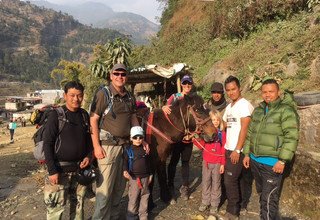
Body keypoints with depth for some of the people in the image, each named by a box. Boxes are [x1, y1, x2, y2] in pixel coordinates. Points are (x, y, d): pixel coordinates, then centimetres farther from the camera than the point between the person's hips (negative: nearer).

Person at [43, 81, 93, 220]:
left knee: (78, 204, 17)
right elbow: (47, 144, -11)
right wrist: (52, 170, -16)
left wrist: (88, 156, -1)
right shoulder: (56, 115, -9)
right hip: (60, 168, -5)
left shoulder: (84, 115, 6)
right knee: (56, 207, 0)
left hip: (80, 168, 5)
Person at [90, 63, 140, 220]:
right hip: (108, 146, -6)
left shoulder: (130, 97, 10)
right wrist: (96, 146, -16)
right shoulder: (103, 94, -9)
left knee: (120, 186, 17)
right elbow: (93, 120, -11)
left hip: (125, 145, 6)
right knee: (105, 188, 1)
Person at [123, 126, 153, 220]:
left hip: (145, 177, 4)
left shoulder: (145, 149, 3)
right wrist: (125, 171, -26)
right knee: (133, 198, 2)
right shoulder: (128, 150, -7)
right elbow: (125, 162, -7)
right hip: (134, 178, -3)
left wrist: (150, 175, 12)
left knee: (144, 197, 13)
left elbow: (148, 163, 11)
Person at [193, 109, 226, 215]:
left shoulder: (222, 133, -6)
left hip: (217, 163, -2)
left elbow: (223, 150, -4)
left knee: (216, 183, 9)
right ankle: (205, 202, 28)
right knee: (206, 182, 13)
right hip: (206, 162, 2)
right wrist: (195, 139, -17)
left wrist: (223, 164, -6)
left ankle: (214, 204, 23)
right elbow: (201, 146, 0)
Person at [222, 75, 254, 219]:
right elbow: (224, 125, 20)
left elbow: (244, 128, -18)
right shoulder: (229, 106, 12)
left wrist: (237, 150, -20)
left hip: (237, 150, -8)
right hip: (228, 149, 8)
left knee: (229, 180, -2)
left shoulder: (244, 104, -13)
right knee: (233, 180, 16)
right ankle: (235, 206, 30)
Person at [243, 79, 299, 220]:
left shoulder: (286, 110, -10)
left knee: (269, 200, -2)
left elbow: (291, 137, -16)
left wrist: (282, 161, -20)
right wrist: (247, 154, 12)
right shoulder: (258, 110, 11)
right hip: (255, 161, 7)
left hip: (272, 163, -7)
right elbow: (250, 133, 16)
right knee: (262, 194, 21)